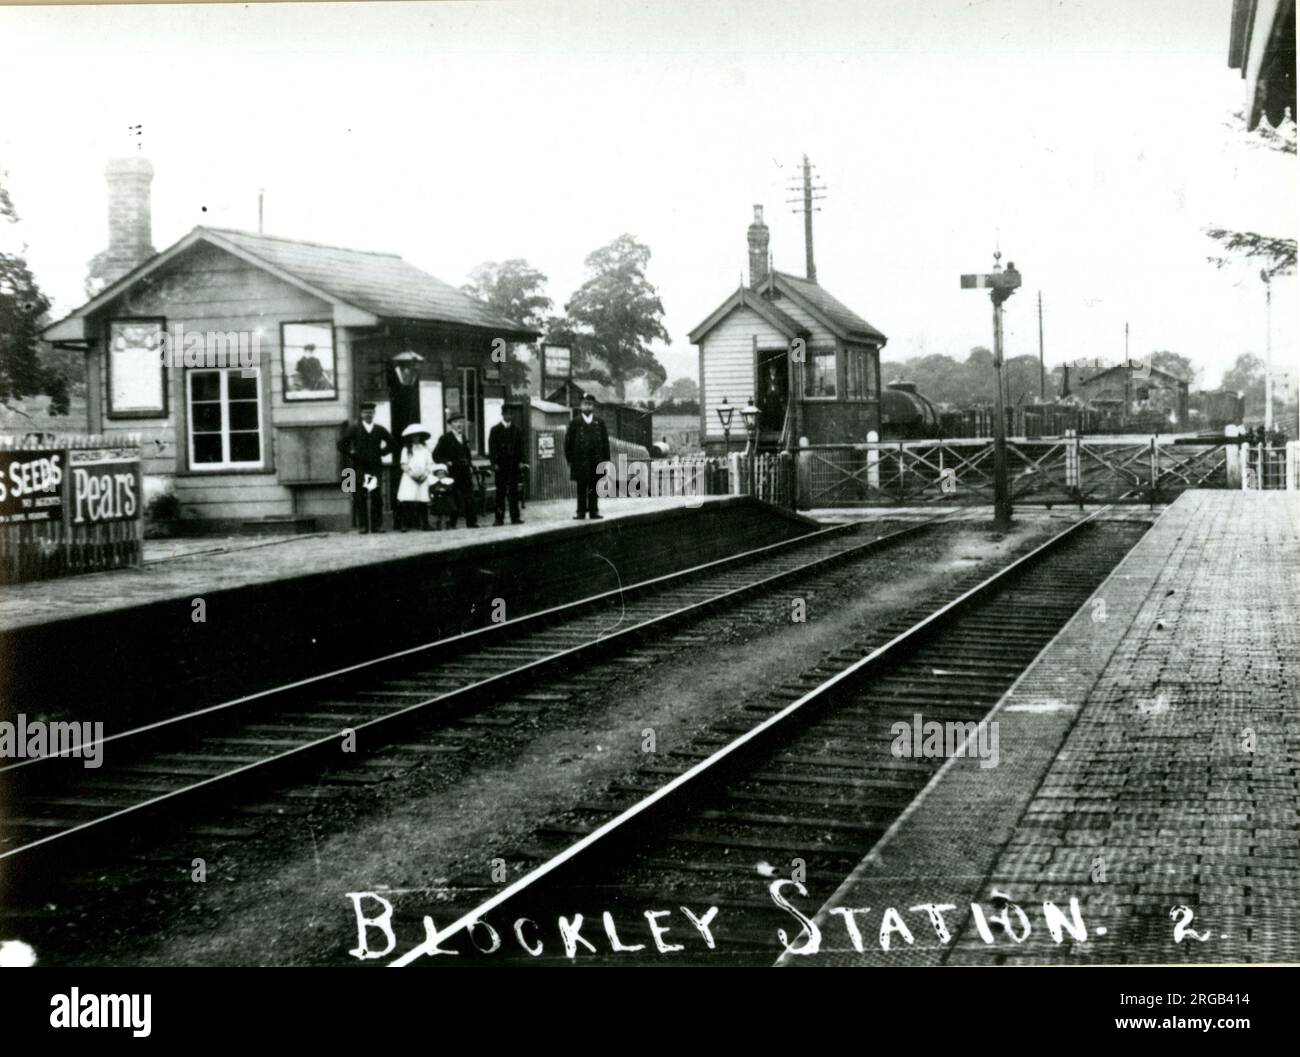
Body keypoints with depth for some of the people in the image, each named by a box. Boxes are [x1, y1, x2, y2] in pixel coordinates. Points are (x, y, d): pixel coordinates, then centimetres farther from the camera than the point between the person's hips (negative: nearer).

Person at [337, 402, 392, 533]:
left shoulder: (380, 430, 9)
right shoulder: (354, 429, 5)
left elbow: (391, 443, 20)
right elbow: (342, 445, 5)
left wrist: (382, 452, 8)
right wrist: (350, 455, -1)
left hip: (376, 467, 1)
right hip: (359, 468, -1)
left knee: (377, 498, -2)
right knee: (360, 498, -3)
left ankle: (377, 525, 3)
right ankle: (363, 526, -1)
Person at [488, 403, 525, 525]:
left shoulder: (517, 430, 10)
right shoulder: (495, 430, 3)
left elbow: (521, 446, 10)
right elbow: (492, 447, 0)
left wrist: (521, 461, 0)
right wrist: (494, 463, -8)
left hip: (514, 465, 2)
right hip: (500, 464, -2)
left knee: (514, 491, 3)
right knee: (500, 491, -1)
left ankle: (515, 517, 6)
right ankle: (499, 518, 0)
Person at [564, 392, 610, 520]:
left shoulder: (599, 423, 10)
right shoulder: (575, 423, 4)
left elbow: (605, 442, 9)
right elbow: (568, 442, 4)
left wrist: (606, 460, 2)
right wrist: (570, 460, -2)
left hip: (596, 461, 2)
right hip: (580, 461, -2)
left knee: (593, 488, 4)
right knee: (581, 488, 0)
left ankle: (593, 511, 9)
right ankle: (581, 512, 4)